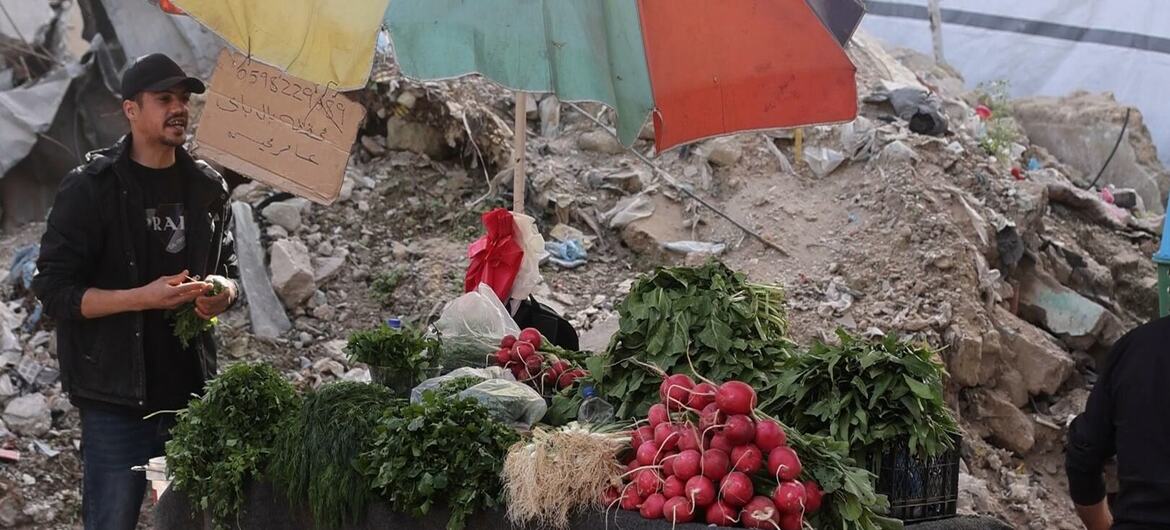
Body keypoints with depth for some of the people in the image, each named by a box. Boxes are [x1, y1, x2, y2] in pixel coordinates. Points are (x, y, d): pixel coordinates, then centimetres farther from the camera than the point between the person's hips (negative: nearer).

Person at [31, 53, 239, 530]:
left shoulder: (206, 187, 10)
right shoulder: (90, 189, -6)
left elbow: (227, 272, 21)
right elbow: (54, 290, -10)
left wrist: (222, 292, -4)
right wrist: (144, 297, -22)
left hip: (191, 389, 5)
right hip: (118, 399, -5)